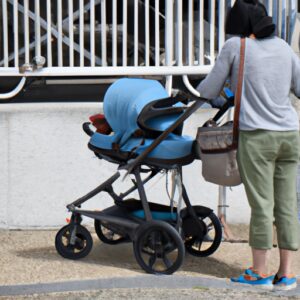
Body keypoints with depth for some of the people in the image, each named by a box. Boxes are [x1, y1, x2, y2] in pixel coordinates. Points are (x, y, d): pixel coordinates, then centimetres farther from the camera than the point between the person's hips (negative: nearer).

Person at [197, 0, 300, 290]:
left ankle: (259, 273, 10)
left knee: (261, 206, 1)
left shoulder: (234, 46, 0)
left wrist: (199, 86, 27)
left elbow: (209, 91, 5)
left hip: (257, 136, -5)